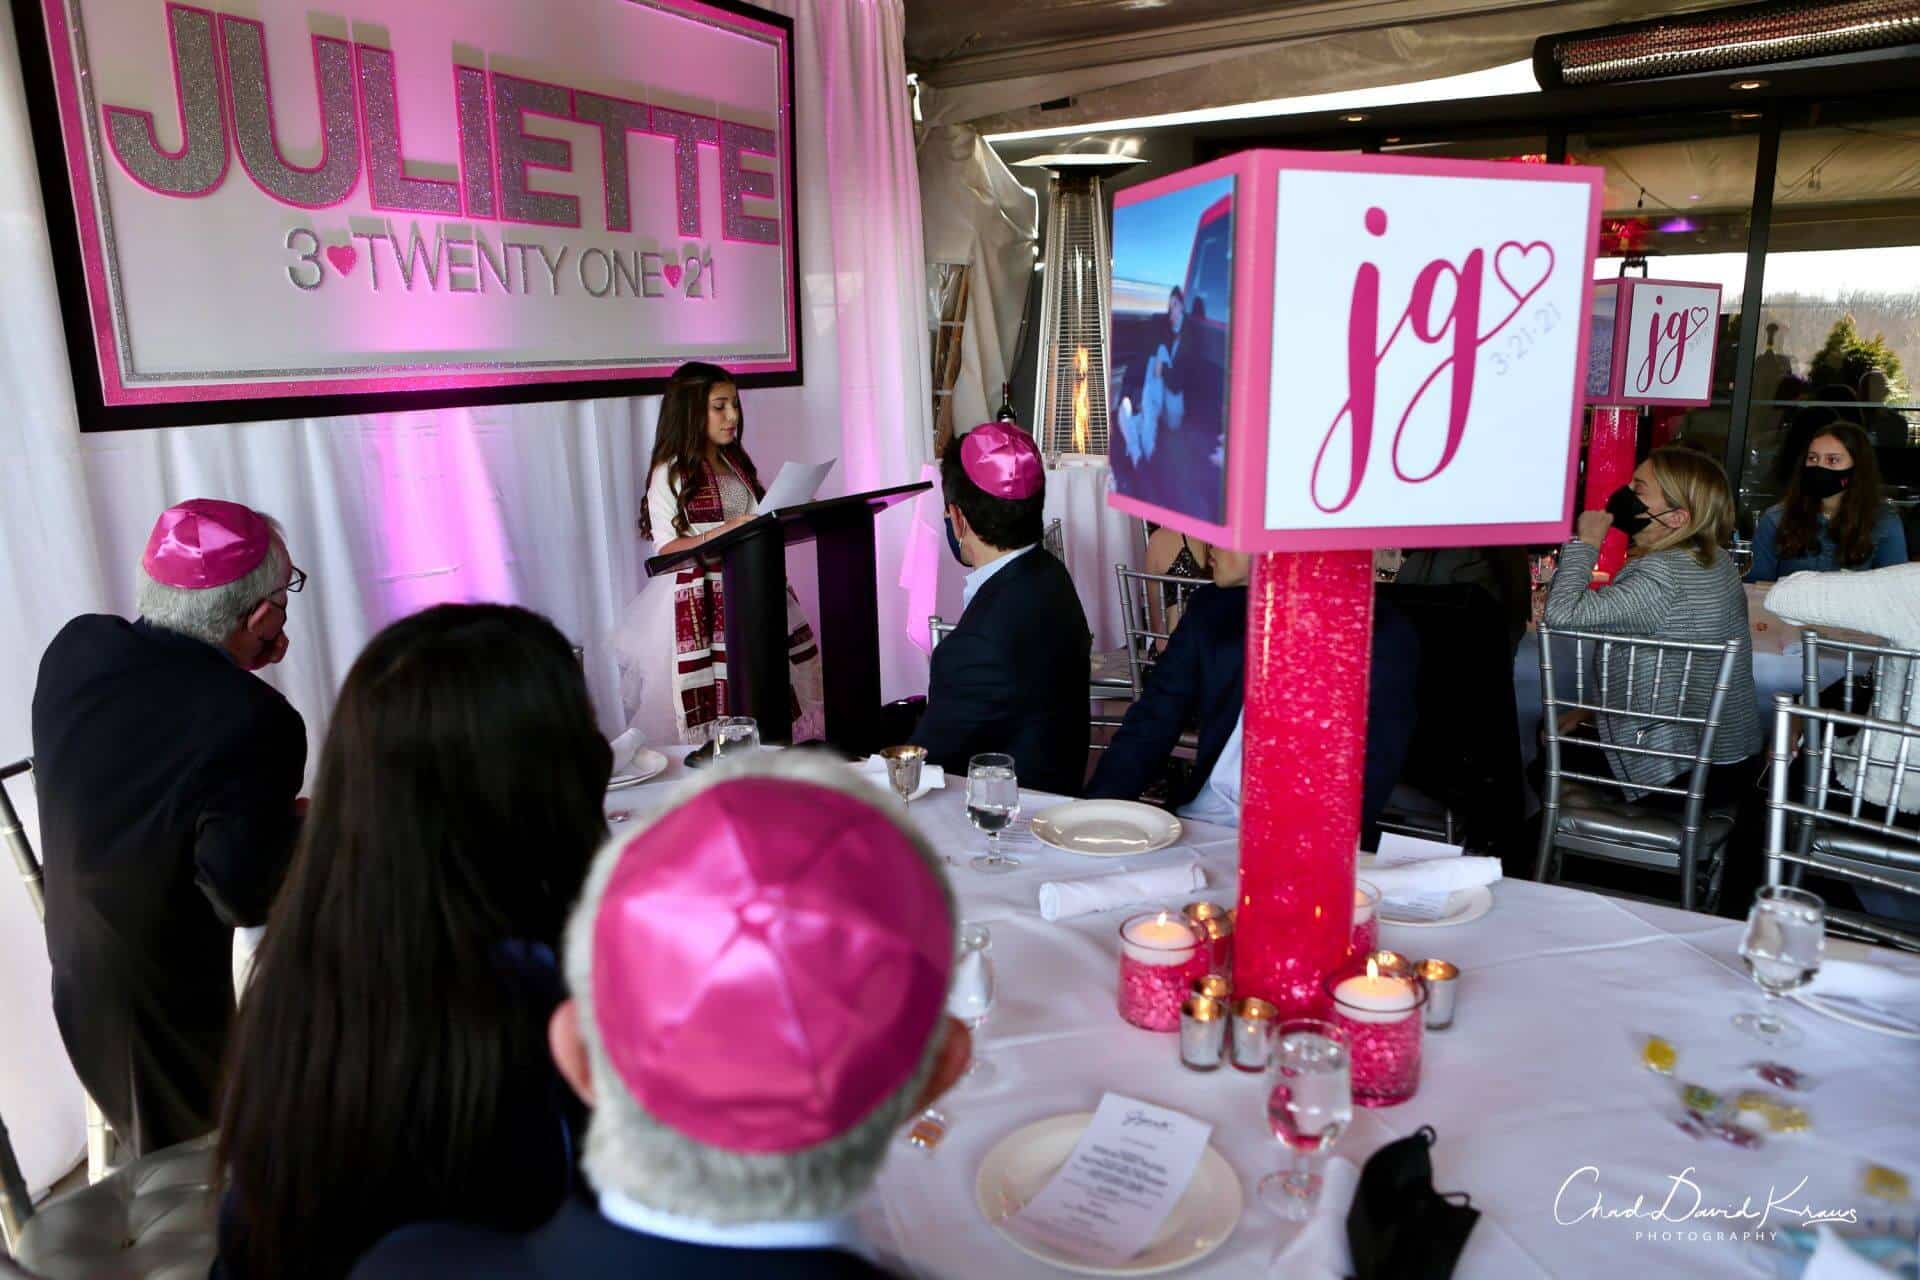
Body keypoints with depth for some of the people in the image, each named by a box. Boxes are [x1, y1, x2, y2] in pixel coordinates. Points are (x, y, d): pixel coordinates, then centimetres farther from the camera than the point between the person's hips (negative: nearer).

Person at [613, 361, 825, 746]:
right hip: (700, 602, -6)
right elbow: (666, 549, -13)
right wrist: (721, 533, -26)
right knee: (714, 708, -5)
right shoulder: (670, 473, -5)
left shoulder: (737, 464, 14)